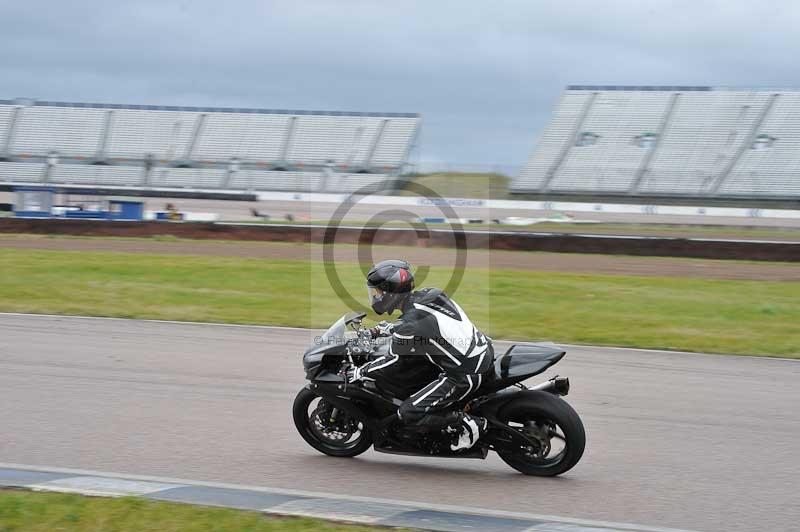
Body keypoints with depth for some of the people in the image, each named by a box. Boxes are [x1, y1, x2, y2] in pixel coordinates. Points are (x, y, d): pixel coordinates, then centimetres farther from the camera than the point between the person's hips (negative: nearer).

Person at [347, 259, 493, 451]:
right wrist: (388, 328, 32)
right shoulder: (427, 295, 6)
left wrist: (359, 373, 4)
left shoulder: (411, 323, -17)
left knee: (408, 413, -7)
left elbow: (392, 362, -8)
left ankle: (467, 423, -3)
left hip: (465, 375, -9)